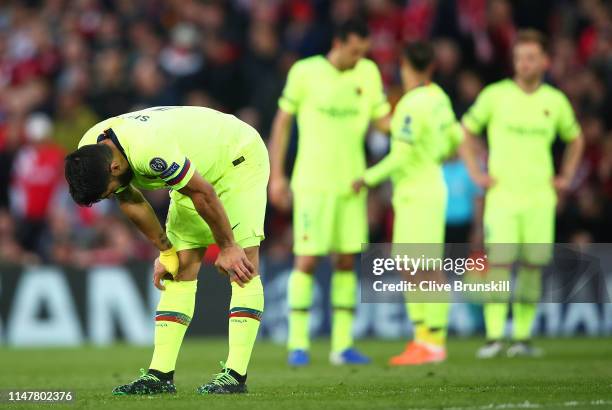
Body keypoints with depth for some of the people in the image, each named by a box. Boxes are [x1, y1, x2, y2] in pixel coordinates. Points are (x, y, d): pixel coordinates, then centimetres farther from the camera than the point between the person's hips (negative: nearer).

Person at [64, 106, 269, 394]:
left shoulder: (151, 151, -41)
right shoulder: (89, 154, -16)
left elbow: (204, 194, -29)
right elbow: (131, 201, 1)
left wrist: (227, 247, -17)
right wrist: (165, 251, 4)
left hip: (239, 159, -8)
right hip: (196, 171, 8)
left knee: (243, 262, -17)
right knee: (181, 269, 0)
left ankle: (236, 374, -19)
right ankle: (160, 375, -3)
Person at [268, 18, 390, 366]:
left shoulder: (368, 73, 4)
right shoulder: (305, 72, -5)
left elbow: (383, 119, 7)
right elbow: (282, 121, 1)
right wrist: (277, 175, -2)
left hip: (351, 182, 4)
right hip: (313, 182, -4)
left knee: (347, 261, 4)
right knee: (307, 260, -7)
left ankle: (343, 344, 9)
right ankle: (298, 344, -1)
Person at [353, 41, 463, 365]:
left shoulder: (412, 105, -18)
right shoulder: (438, 97, 8)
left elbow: (401, 157, -19)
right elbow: (455, 138, 20)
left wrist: (368, 179, -8)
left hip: (419, 192, -9)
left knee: (427, 268, -6)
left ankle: (435, 343, -5)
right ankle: (421, 338, 15)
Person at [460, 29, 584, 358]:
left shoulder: (555, 101, 6)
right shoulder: (495, 96, -1)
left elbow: (575, 139, 23)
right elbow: (465, 131, 8)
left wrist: (566, 177, 13)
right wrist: (475, 173, 0)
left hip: (540, 196, 2)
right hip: (502, 195, -2)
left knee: (533, 266, 2)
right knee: (499, 264, -10)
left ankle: (522, 338, 9)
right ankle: (494, 338, -11)